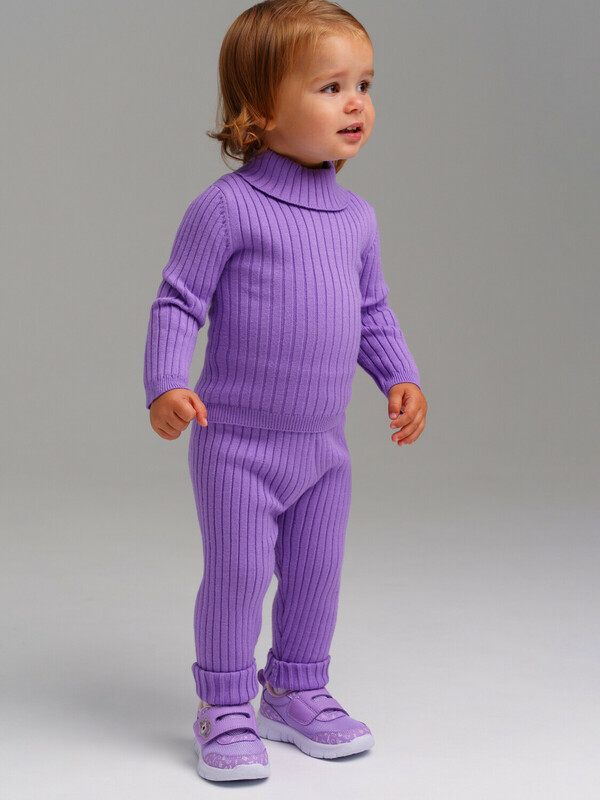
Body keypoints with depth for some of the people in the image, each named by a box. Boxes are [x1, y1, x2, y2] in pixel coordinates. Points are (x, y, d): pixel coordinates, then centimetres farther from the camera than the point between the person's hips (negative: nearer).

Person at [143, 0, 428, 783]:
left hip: (324, 441, 6)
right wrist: (166, 385, -24)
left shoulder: (356, 216, 6)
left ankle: (297, 692, 33)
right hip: (237, 442, -6)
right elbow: (179, 301, -12)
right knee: (238, 574, 1)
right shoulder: (227, 207, -14)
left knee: (317, 574, 15)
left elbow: (373, 313, 16)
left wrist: (400, 378, 5)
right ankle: (225, 710, 18)